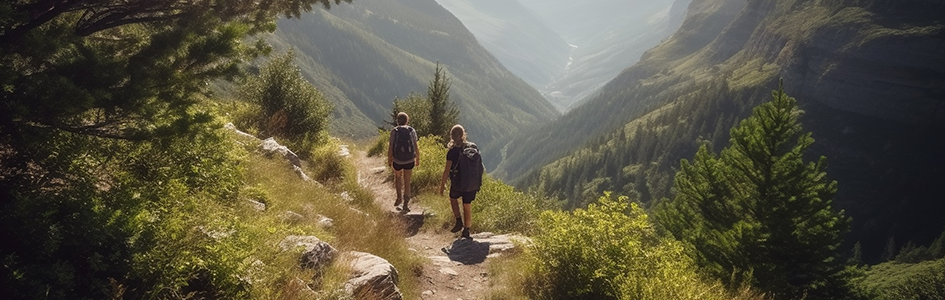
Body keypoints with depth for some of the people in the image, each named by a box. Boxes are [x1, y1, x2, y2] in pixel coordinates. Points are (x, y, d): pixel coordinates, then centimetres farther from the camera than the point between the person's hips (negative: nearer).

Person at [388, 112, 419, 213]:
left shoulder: (394, 131, -9)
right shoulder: (412, 131, -3)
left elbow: (390, 148, -9)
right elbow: (416, 147, -2)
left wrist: (389, 160, 4)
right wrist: (418, 159, 11)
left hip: (397, 161, -1)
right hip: (409, 161, 1)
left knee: (398, 177, 28)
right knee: (407, 182, 11)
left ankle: (399, 197, 26)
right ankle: (405, 205, 10)